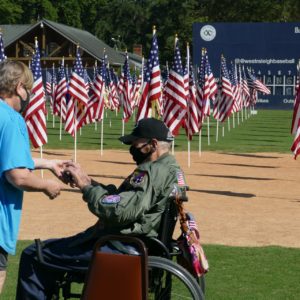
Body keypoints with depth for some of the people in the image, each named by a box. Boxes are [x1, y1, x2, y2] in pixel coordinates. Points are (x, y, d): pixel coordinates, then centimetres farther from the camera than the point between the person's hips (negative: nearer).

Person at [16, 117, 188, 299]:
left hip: (122, 249, -12)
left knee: (33, 256, -10)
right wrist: (89, 182, 5)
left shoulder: (154, 172, -20)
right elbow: (126, 199, 17)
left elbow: (120, 211, -29)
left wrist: (86, 186, -17)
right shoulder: (172, 168, 14)